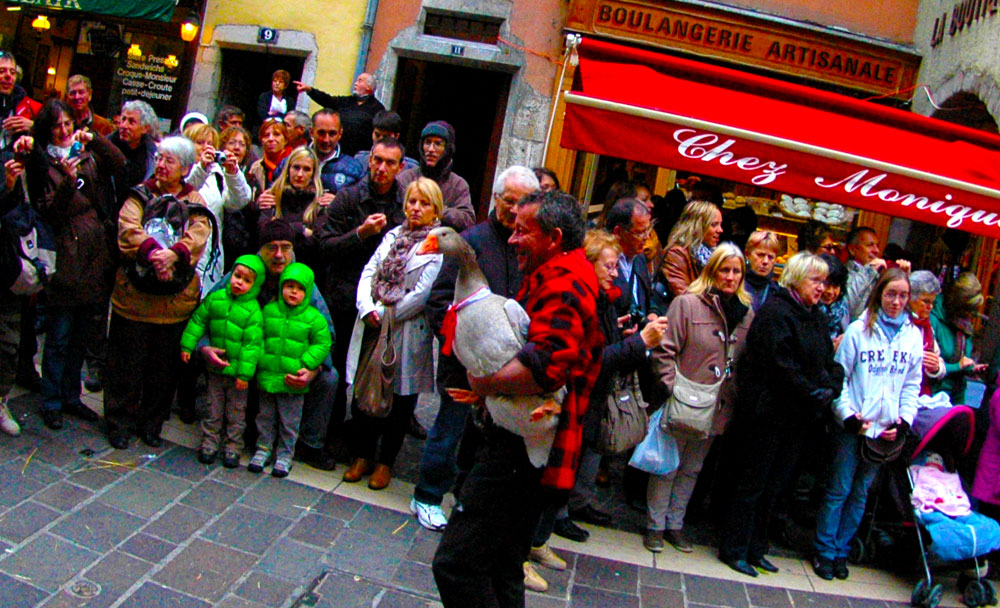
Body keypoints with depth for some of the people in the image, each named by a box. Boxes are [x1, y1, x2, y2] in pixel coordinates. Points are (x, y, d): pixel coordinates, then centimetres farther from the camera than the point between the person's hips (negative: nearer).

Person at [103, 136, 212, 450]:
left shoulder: (194, 201, 8)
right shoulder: (141, 194, 6)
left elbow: (199, 234, -11)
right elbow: (128, 227, -12)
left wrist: (174, 253, -30)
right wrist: (152, 251, -29)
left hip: (176, 296, 1)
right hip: (134, 292, -1)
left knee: (164, 366, 9)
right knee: (127, 362, 6)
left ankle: (151, 423, 26)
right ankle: (120, 422, 22)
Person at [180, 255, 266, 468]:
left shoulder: (253, 311, -14)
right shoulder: (215, 299, -2)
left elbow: (252, 344, -15)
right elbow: (198, 321, 9)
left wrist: (245, 373, -16)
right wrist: (187, 345, 5)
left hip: (237, 370, -3)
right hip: (215, 367, 3)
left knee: (236, 411, 10)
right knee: (214, 408, 15)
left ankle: (232, 447, 24)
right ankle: (209, 443, 29)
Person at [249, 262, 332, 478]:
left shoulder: (313, 318, -6)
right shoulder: (268, 311, 2)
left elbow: (322, 344, -2)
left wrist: (306, 365, -13)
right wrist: (258, 359, -2)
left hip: (293, 382, -2)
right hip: (267, 377, 2)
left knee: (289, 421, 9)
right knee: (265, 416, 17)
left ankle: (285, 455, 25)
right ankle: (263, 448, 34)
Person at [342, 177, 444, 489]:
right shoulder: (393, 235, 13)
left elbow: (424, 293, -14)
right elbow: (369, 273, 6)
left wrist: (386, 313, -12)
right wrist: (368, 310, -11)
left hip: (408, 335, -5)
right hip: (374, 329, 5)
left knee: (401, 398, 7)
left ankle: (385, 462, 24)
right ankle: (362, 456, 27)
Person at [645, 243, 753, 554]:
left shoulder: (747, 313, 7)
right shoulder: (687, 303, -10)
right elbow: (665, 350, -12)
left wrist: (737, 396, 6)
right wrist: (673, 388, -19)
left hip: (716, 408, 5)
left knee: (692, 468, 17)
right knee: (668, 466, 6)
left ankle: (675, 524, 30)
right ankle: (655, 525, 20)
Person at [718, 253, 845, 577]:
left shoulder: (816, 318, 15)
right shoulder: (774, 312, -13)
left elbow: (830, 362, 13)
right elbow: (780, 365, -20)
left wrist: (830, 389, -6)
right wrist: (813, 394, -17)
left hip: (798, 417, 8)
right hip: (769, 413, -8)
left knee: (774, 486, 15)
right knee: (752, 484, 1)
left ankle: (755, 548, 26)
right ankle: (734, 549, 13)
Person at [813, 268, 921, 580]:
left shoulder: (914, 336, 7)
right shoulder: (859, 330, -4)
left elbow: (912, 384, 11)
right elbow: (838, 376, -3)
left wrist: (904, 420, -1)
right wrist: (847, 415, -11)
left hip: (886, 430, 3)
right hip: (852, 426, -3)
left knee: (860, 493, 11)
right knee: (838, 489, 2)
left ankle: (842, 550, 23)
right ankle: (824, 551, 14)